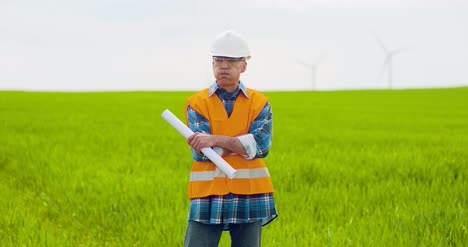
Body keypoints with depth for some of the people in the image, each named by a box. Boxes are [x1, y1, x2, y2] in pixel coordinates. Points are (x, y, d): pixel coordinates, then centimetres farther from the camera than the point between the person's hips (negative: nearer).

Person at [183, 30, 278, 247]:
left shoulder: (259, 103, 4)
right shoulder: (197, 103, 2)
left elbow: (262, 144, -13)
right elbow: (201, 153, -11)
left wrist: (216, 140, -21)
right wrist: (244, 144, -12)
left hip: (250, 196, 1)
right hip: (208, 195, -1)